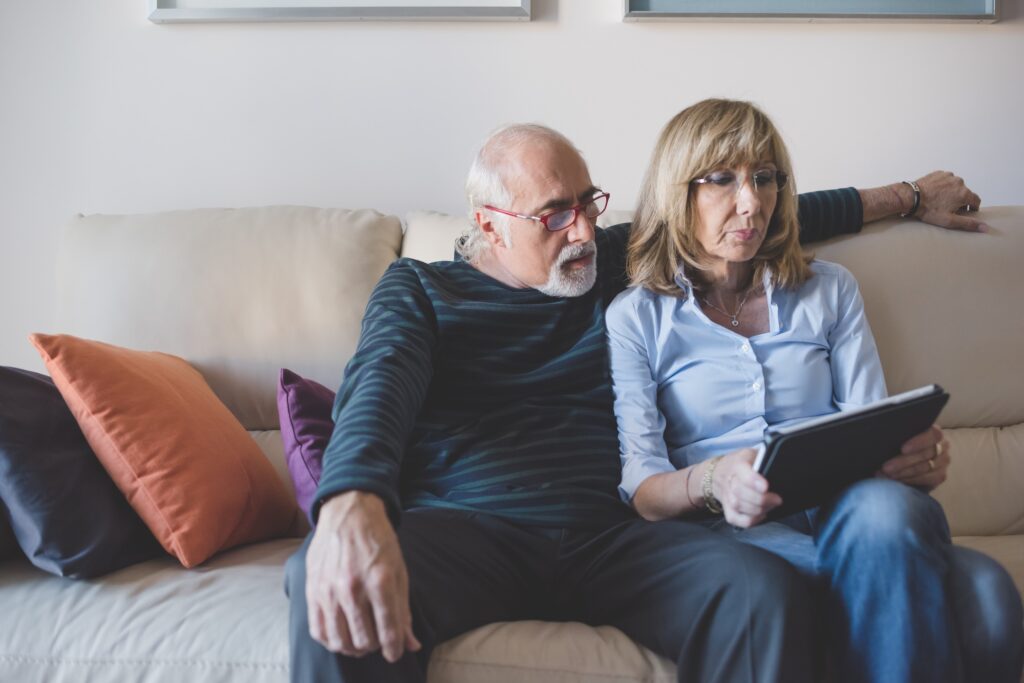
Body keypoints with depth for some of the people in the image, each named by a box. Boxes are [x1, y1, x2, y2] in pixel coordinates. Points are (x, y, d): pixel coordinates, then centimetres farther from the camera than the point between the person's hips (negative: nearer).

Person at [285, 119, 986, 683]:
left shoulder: (616, 262, 20)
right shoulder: (418, 287, 10)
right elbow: (380, 381, -12)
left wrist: (902, 196, 34)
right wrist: (351, 506, -34)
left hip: (609, 535, 3)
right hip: (463, 532, -2)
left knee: (768, 591, -28)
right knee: (337, 603, -36)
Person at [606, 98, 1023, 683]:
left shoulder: (831, 290, 16)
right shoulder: (635, 318, 5)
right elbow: (641, 489, -2)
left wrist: (917, 456, -15)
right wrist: (710, 480, -25)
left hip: (846, 511, 4)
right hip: (730, 529, -4)